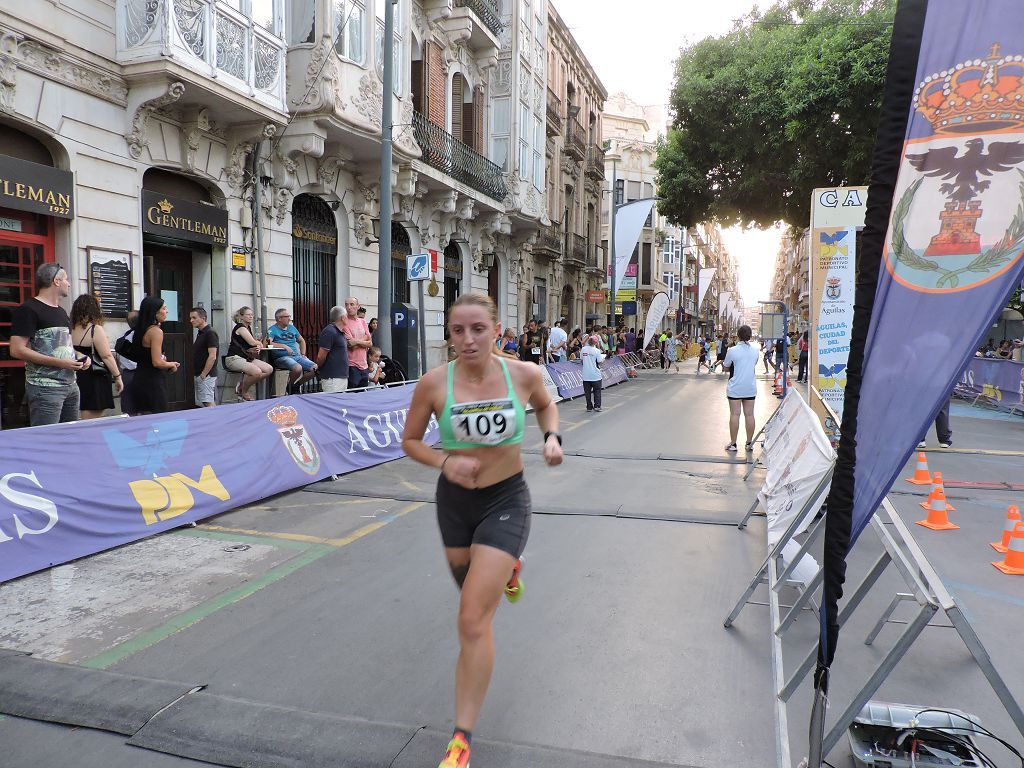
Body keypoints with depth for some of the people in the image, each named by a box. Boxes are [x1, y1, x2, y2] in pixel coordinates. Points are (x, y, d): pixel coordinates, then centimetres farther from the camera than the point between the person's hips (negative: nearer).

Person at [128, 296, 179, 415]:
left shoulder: (142, 330, 13)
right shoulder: (156, 331, -14)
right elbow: (157, 362, -20)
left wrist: (167, 363, 16)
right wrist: (171, 365, -2)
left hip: (140, 381, 9)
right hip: (152, 383, -9)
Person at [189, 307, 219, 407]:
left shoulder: (210, 333, -14)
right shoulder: (200, 333, 15)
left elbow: (212, 357, -20)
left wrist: (203, 375, -18)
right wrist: (199, 375, 14)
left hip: (206, 376, -10)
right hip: (200, 375, 10)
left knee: (208, 404, -12)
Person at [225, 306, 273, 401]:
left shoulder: (248, 327, 19)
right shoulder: (240, 327, -8)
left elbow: (253, 345, 17)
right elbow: (252, 342, -15)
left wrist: (255, 349, -7)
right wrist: (260, 344, 7)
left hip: (246, 358, 9)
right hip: (234, 358, -9)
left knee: (269, 369, -10)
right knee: (257, 372, -33)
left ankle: (242, 385, 2)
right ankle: (244, 392, -5)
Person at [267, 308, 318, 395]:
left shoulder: (292, 328, 19)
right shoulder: (272, 329, -1)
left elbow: (302, 341, 31)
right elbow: (268, 342, -19)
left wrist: (303, 354, 18)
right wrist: (284, 346, -24)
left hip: (297, 356, 7)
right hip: (282, 357, -7)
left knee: (315, 368, -14)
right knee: (298, 368, -37)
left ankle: (296, 386, 6)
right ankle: (289, 387, -6)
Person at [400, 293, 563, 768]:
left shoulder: (523, 374, -14)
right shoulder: (434, 383, -16)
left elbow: (546, 405, 10)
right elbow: (410, 441, -2)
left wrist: (552, 437, -8)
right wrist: (444, 461, -20)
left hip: (506, 501, -2)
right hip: (454, 499, 3)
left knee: (473, 621, -9)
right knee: (473, 590, 27)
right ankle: (507, 568, 65)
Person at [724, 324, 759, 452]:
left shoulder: (732, 351, -13)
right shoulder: (755, 351, 0)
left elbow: (726, 366, -2)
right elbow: (754, 364, 12)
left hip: (735, 388, -3)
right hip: (751, 388, 4)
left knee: (735, 414, 1)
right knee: (749, 414, 8)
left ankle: (733, 443, 5)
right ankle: (749, 443, 14)